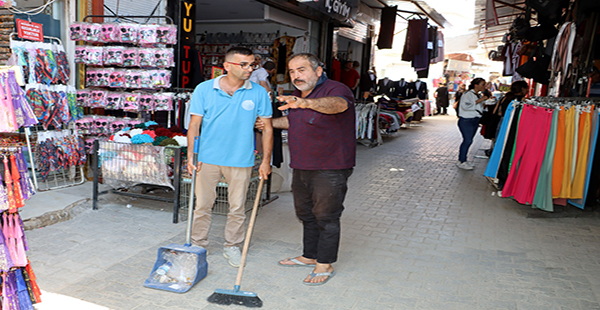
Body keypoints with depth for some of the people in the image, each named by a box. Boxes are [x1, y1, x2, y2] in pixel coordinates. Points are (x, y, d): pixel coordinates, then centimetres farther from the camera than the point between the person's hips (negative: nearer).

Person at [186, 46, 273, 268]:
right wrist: (190, 156, -5)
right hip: (208, 158, 0)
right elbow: (194, 124, 1)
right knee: (202, 205, 9)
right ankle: (198, 245, 27)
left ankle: (232, 247, 29)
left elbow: (267, 128, 3)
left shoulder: (258, 93, -1)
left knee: (237, 208, 10)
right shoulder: (204, 89, -2)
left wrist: (266, 161, 0)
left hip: (241, 160, 1)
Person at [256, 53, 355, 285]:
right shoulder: (298, 96, 10)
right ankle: (310, 256, 34)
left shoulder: (335, 89, -16)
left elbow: (337, 104, -42)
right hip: (301, 168, 9)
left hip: (330, 169, -8)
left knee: (326, 217, 1)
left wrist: (305, 103, -58)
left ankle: (325, 265, 16)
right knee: (305, 214, 18)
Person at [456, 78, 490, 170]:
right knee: (468, 140, -13)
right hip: (466, 121, -9)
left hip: (475, 121, 9)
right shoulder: (468, 94, -12)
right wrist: (479, 100, -24)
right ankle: (462, 162, -5)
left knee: (468, 141, 8)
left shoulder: (478, 95, 16)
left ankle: (462, 160, 15)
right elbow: (466, 106, -28)